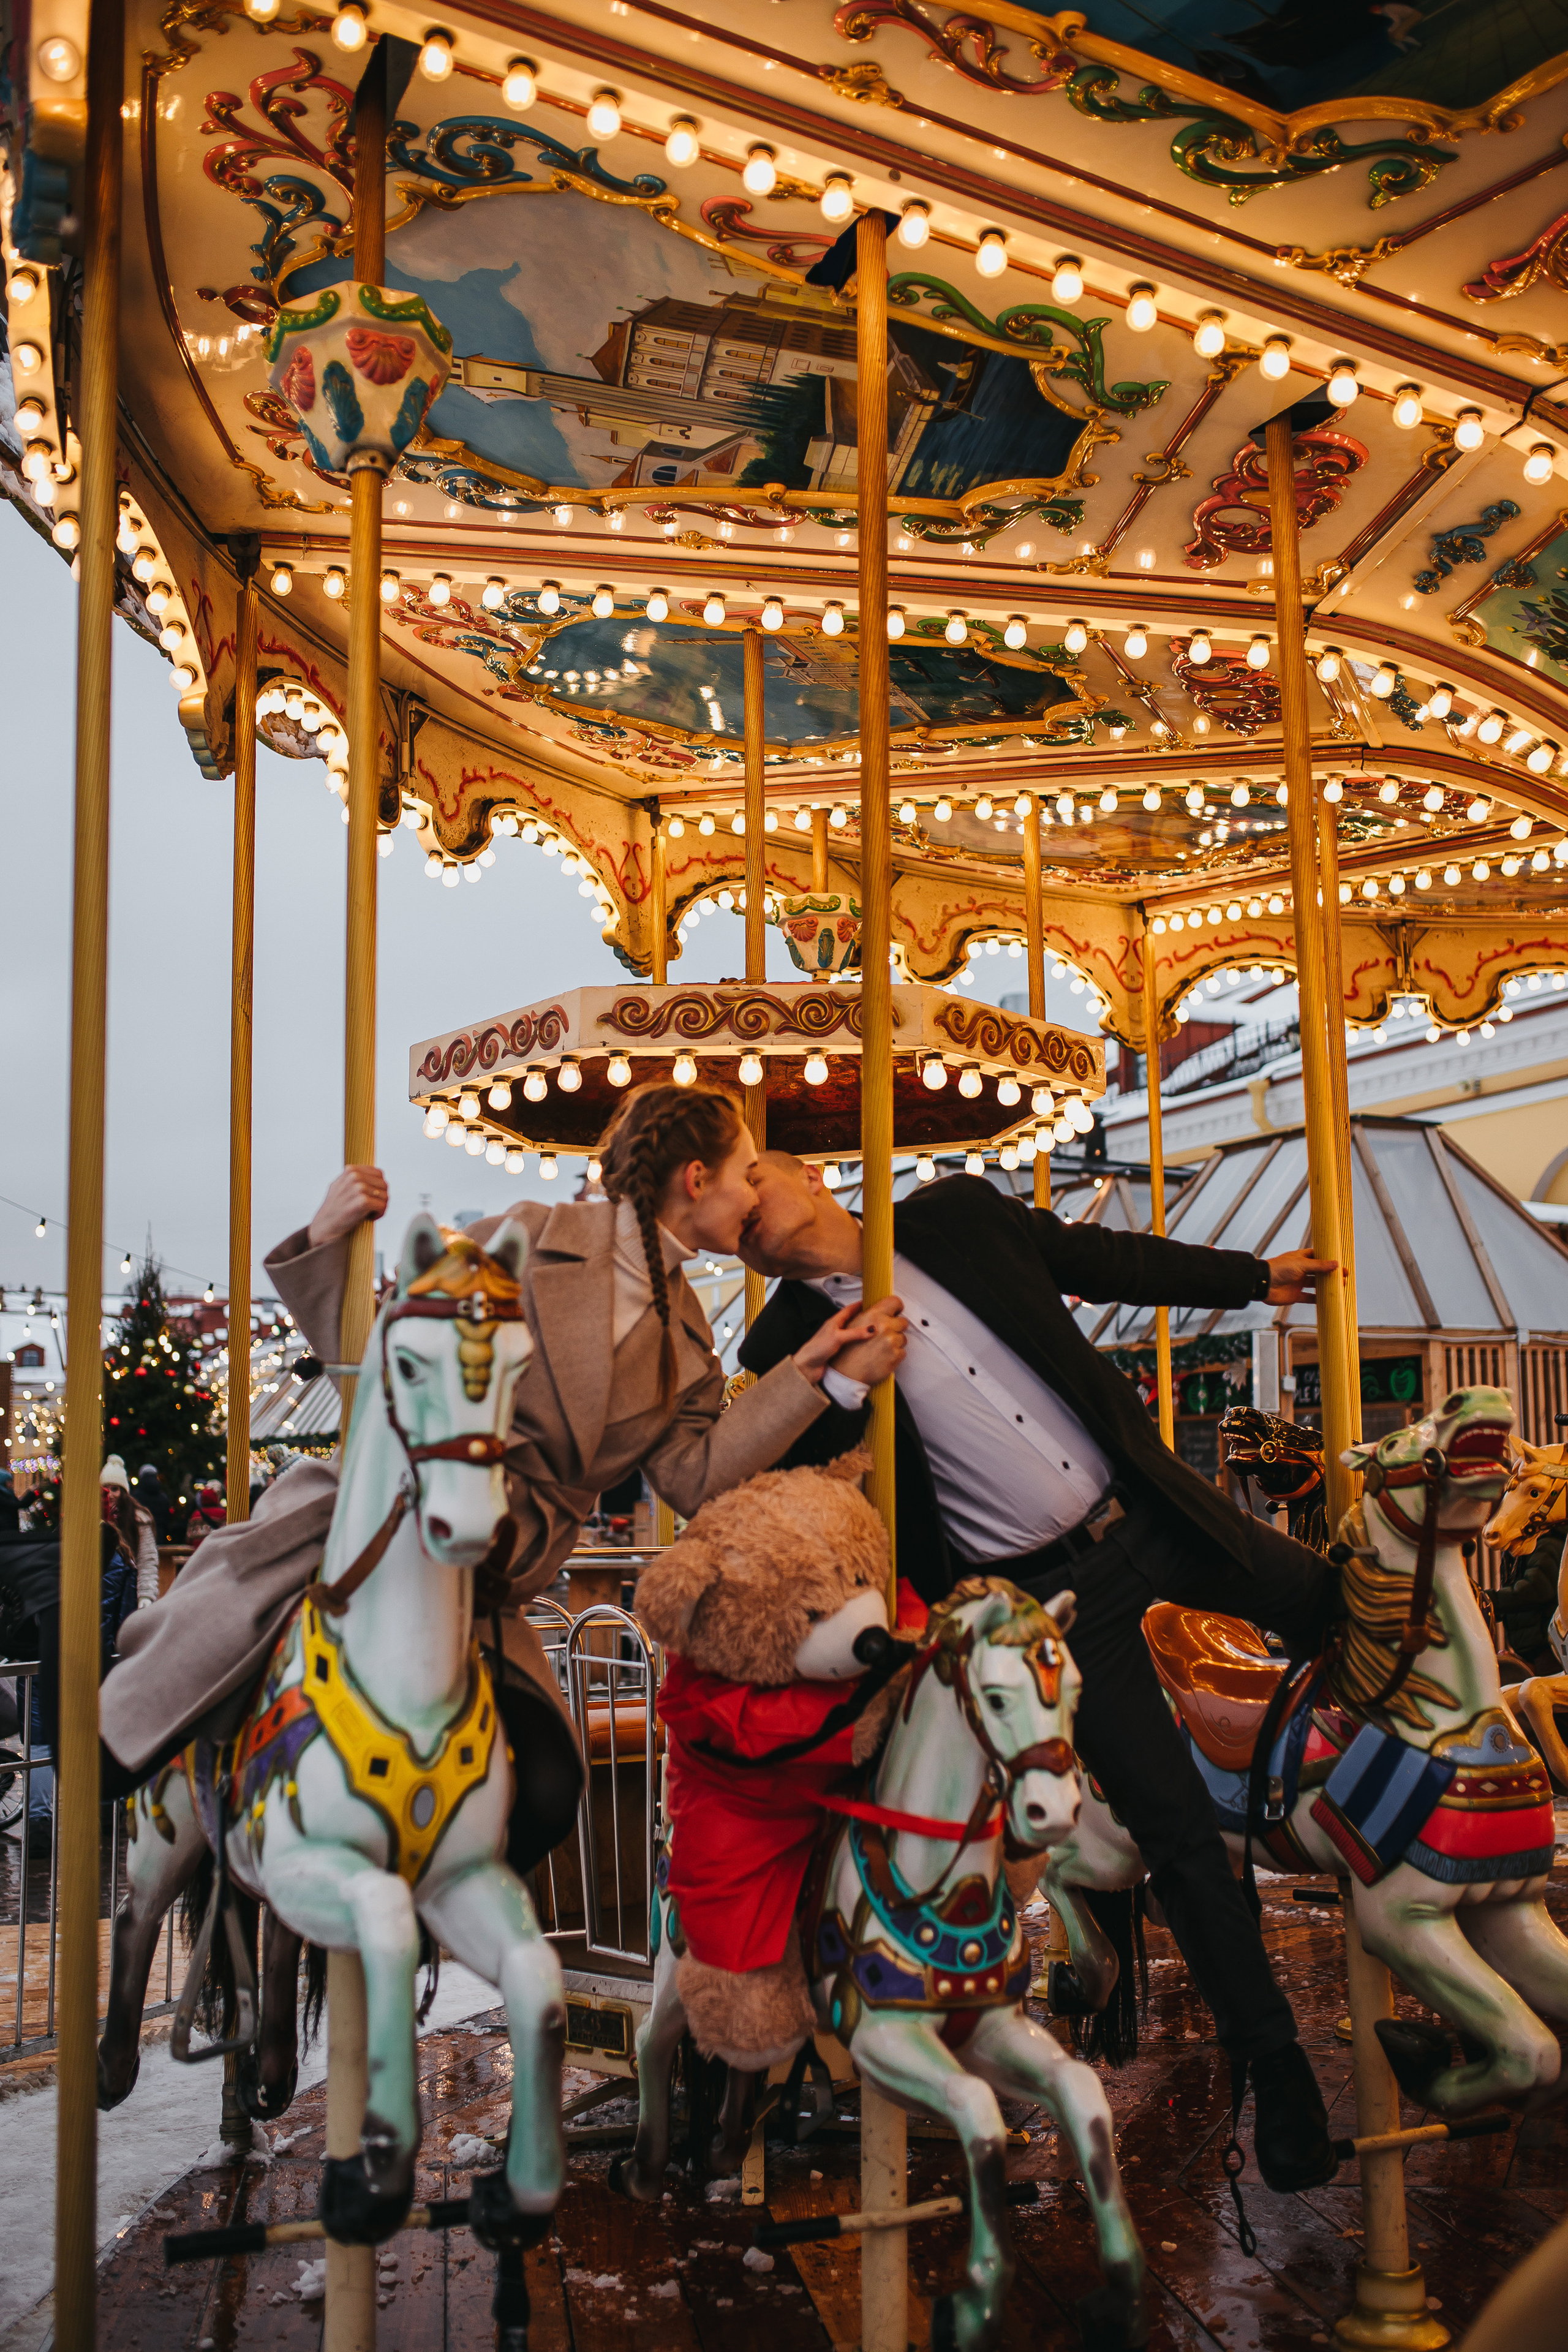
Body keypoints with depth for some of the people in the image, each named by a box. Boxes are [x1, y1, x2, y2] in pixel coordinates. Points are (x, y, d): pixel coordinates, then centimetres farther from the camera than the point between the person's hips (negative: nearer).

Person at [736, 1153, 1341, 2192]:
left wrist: (1255, 1277, 15)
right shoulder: (789, 1343, -8)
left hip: (1150, 1507, 3)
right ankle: (1275, 2064, 21)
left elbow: (1105, 1259, 10)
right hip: (1044, 1593, -3)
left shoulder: (956, 1215, -1)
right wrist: (844, 1377, -29)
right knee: (1178, 1829, 2)